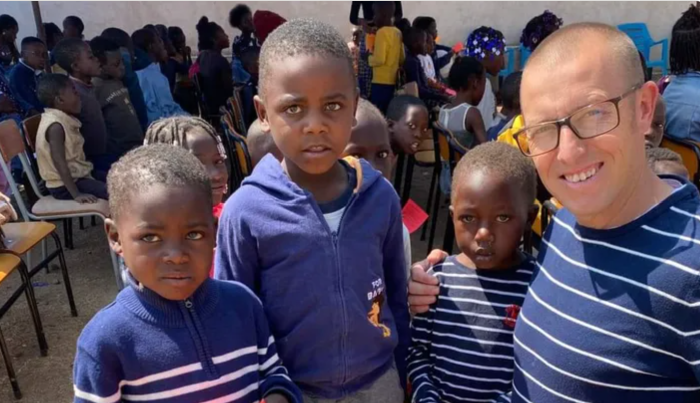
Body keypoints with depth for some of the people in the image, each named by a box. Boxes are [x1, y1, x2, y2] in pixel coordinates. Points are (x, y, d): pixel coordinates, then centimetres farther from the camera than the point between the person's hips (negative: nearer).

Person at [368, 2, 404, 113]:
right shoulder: (397, 32, 11)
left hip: (381, 82, -8)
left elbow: (379, 59, -19)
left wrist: (369, 58, -1)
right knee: (386, 113, 13)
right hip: (393, 81, 8)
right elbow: (402, 58, 17)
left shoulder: (382, 32, -12)